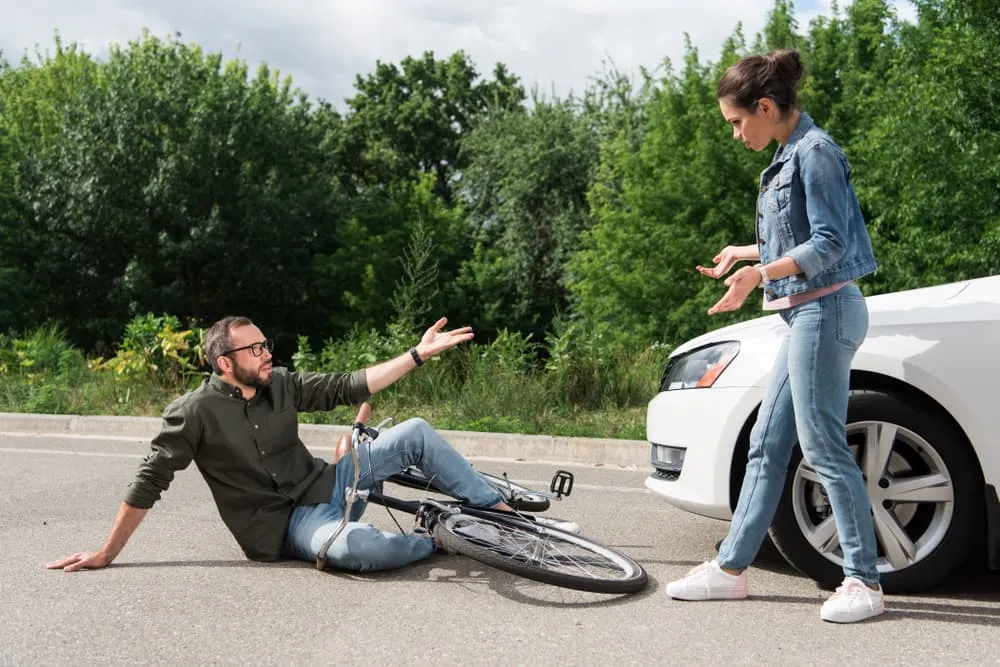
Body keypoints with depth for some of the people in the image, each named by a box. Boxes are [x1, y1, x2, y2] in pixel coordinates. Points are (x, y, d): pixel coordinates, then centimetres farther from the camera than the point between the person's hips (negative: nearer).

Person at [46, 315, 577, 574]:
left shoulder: (280, 385, 2)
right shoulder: (194, 413, -15)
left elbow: (349, 387, 3)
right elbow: (149, 483, -12)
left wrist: (419, 354, -1)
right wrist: (106, 554, -12)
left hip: (326, 484, 7)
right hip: (286, 522, -6)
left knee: (416, 433, -7)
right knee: (357, 547, -41)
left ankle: (510, 517, -1)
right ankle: (438, 540, -9)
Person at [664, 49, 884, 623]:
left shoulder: (815, 151, -12)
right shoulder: (789, 156, 16)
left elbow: (830, 243, -19)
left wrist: (759, 274, -30)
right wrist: (743, 252, 30)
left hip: (824, 311, -10)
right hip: (805, 315, 10)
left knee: (824, 446, -7)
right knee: (767, 444, 10)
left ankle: (865, 582, 3)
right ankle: (731, 568, 17)